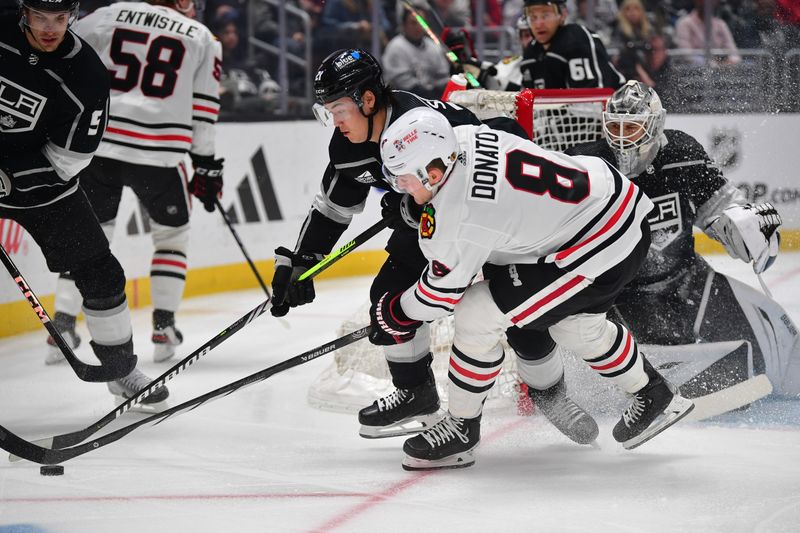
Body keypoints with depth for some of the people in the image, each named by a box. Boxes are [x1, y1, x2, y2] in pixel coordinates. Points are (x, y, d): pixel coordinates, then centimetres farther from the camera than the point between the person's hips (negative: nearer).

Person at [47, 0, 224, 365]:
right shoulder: (202, 38, 11)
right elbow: (203, 107, 9)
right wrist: (206, 165, 15)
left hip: (96, 142, 1)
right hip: (158, 153, -1)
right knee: (172, 232, 19)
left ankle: (63, 323, 5)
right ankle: (163, 328, 13)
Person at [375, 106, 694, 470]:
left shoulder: (456, 217, -26)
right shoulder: (461, 139, -4)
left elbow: (441, 293, -11)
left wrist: (392, 314, 6)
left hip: (600, 249, -10)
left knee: (477, 317, -7)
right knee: (577, 325, 31)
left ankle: (461, 430, 10)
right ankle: (654, 396, 51)